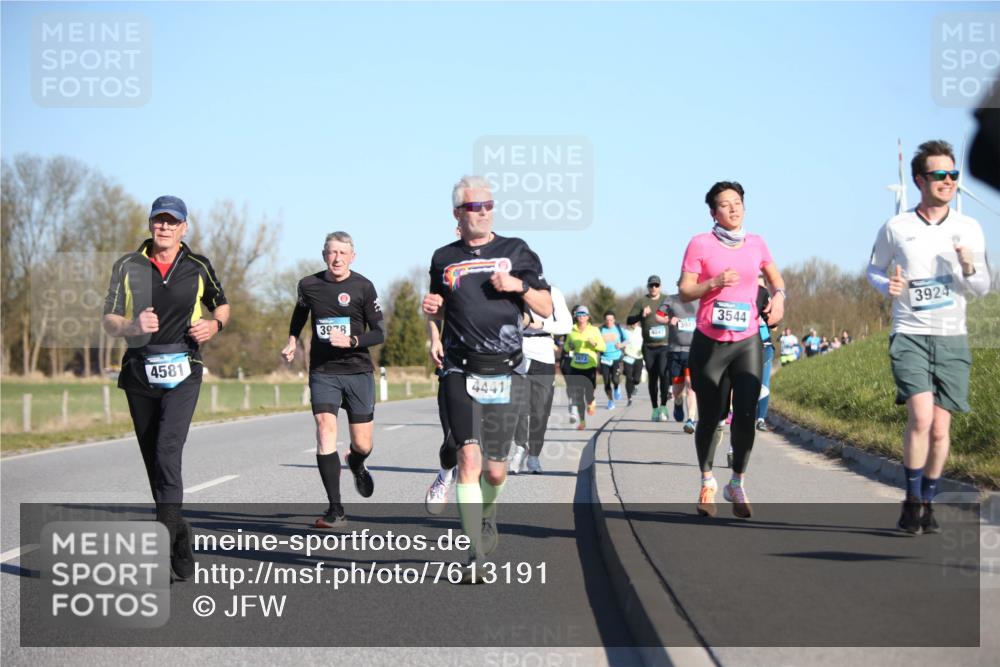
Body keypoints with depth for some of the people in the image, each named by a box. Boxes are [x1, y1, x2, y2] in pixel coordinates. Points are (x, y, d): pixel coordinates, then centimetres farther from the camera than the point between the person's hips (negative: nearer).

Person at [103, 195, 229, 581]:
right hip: (139, 373, 3)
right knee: (154, 462, 8)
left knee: (168, 452, -21)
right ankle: (182, 546, 20)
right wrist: (133, 324, -19)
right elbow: (109, 323, 3)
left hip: (181, 373, -2)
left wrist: (215, 325, -1)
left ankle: (165, 536, -26)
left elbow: (222, 305, 22)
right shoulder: (128, 267, 7)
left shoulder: (198, 268, 7)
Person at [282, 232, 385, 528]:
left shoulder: (363, 287, -6)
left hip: (358, 371, -1)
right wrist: (292, 340, 13)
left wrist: (351, 341, -21)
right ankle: (335, 509, -10)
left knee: (362, 445, 3)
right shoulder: (309, 285, 1)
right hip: (322, 372, 1)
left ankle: (356, 465, 43)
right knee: (325, 430, -15)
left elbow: (380, 333, -5)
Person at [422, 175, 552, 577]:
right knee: (469, 458, -16)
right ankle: (475, 554, -15)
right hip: (461, 373, 0)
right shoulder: (443, 259, 12)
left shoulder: (516, 252, 9)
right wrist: (431, 308, 2)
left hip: (506, 373, 0)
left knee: (494, 469, 4)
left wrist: (518, 286, -9)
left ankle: (487, 519, 38)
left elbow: (546, 308, 8)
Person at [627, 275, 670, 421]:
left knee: (663, 373, -18)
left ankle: (663, 406, -13)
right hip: (648, 347, 0)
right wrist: (642, 315, -17)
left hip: (665, 345, 0)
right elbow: (629, 320, -1)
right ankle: (655, 409, 13)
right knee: (653, 378, 5)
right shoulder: (641, 302, 5)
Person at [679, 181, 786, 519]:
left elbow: (775, 277, 24)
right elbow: (685, 291, -4)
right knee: (709, 417, 5)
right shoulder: (700, 244, -2)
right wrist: (714, 282, -19)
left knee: (745, 416, -9)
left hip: (748, 342, 2)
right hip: (709, 343, -2)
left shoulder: (756, 243, 8)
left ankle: (737, 484, 8)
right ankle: (707, 482, 25)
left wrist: (778, 296, 4)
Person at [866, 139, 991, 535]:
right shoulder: (896, 228, 0)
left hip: (952, 338, 2)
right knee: (921, 416, -19)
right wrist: (887, 286, -8)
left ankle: (927, 503, 19)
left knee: (940, 428, 2)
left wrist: (968, 269, -12)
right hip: (910, 334, -2)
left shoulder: (969, 230, 5)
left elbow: (982, 289, 10)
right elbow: (874, 270, 14)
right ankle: (912, 501, -5)